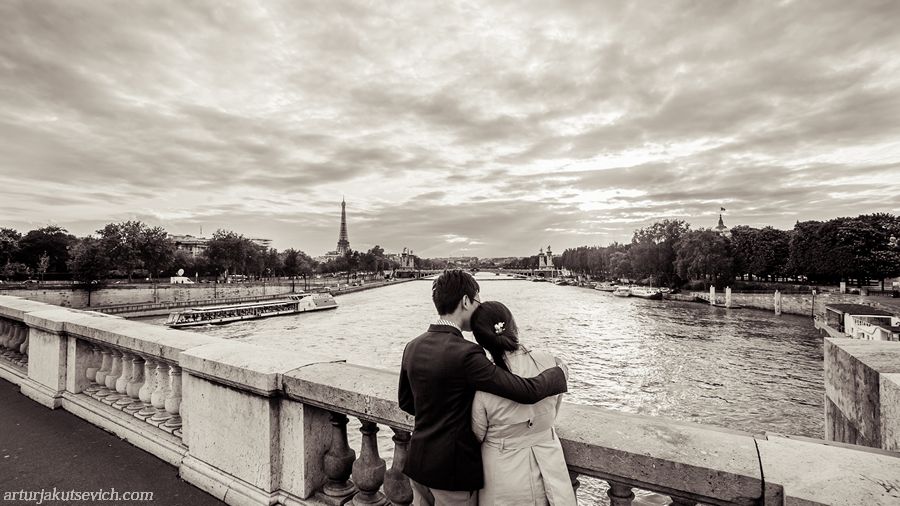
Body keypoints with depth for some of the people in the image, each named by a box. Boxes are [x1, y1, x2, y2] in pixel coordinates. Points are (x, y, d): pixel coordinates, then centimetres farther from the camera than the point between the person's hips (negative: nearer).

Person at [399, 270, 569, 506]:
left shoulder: (412, 347, -4)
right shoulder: (466, 353, -26)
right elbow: (527, 391, -24)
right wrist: (559, 371, -6)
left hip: (418, 462, 7)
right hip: (452, 469, -6)